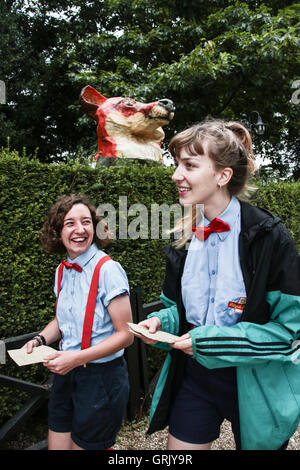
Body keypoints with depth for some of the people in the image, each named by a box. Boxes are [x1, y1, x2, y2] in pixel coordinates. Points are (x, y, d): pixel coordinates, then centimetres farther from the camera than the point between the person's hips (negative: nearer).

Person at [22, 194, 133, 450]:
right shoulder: (62, 271, 2)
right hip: (66, 374, 6)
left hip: (102, 376, -6)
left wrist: (77, 358, -23)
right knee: (57, 445, 17)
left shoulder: (108, 270, -19)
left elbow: (125, 334, -17)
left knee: (84, 445, 11)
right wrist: (40, 339, 0)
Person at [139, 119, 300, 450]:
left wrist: (211, 340, -21)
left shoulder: (267, 235, -18)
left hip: (257, 383, -4)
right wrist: (161, 322, -10)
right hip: (194, 376, 4)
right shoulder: (185, 237, -2)